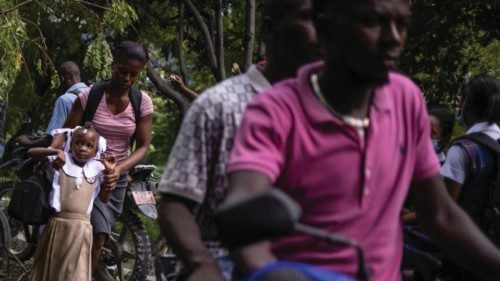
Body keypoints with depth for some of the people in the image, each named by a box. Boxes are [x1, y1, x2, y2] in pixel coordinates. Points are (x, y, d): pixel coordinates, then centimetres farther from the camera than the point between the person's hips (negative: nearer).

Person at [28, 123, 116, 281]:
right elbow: (31, 152, -5)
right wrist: (56, 151, -19)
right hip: (58, 223, -2)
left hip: (81, 227, 2)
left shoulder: (96, 170, 8)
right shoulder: (61, 161, 0)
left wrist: (110, 173, 0)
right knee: (49, 267, 8)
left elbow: (104, 198, 12)